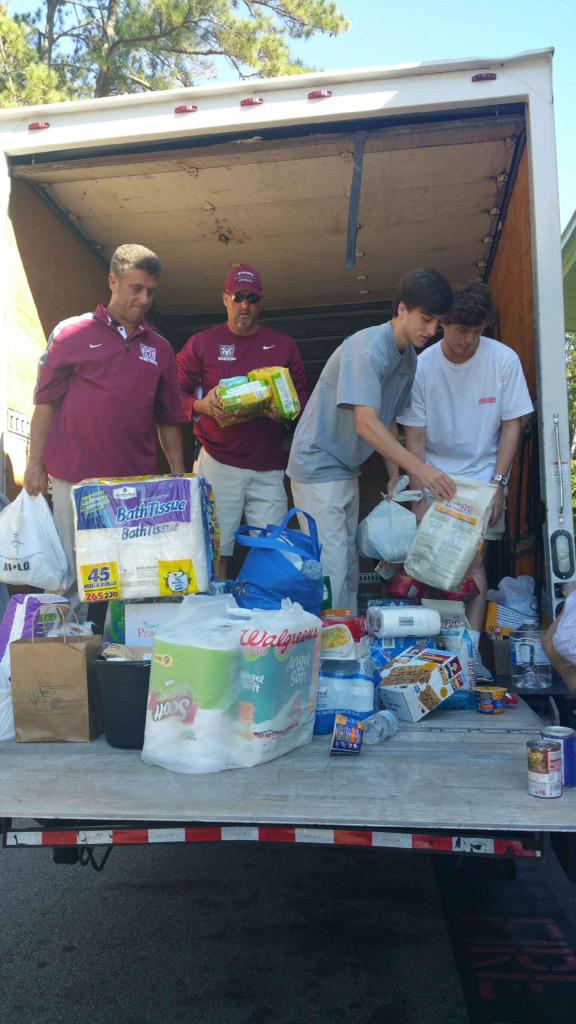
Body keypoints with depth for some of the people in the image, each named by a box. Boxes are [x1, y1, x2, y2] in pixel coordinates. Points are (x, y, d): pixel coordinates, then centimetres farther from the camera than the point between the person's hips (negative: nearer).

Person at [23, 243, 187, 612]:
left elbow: (170, 419, 13)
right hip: (74, 479, -2)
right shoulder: (72, 333, 3)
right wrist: (35, 465, -2)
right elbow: (46, 402, 3)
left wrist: (179, 474, 7)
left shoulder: (161, 349, 11)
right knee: (71, 570, 4)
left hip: (138, 482, 3)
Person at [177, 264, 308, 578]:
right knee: (215, 552, -1)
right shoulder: (201, 343, 6)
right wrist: (201, 405, -15)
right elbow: (176, 393, 5)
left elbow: (302, 397, 14)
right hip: (218, 463, -2)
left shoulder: (283, 345, 11)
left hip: (268, 467, 2)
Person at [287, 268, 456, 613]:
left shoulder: (408, 358, 7)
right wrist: (422, 470, -33)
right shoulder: (367, 349, -22)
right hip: (318, 466, -9)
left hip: (346, 469, 10)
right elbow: (366, 425, -30)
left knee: (349, 564, 15)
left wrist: (395, 476, 8)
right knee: (332, 569, -11)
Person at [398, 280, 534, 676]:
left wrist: (499, 482, -11)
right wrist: (421, 494, -15)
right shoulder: (422, 366, -11)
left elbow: (512, 424, -4)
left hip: (482, 475, 0)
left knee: (473, 559, -5)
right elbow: (415, 435, -8)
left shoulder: (504, 359, -10)